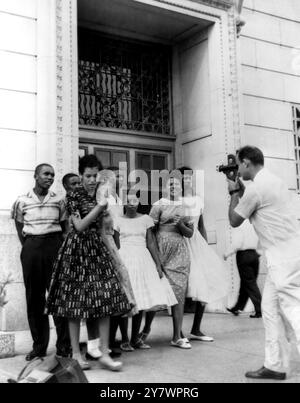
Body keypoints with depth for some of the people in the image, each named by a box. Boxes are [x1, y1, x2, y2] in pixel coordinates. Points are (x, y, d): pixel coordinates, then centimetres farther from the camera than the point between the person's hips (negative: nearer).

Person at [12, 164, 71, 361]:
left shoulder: (58, 201, 6)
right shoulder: (22, 201, 5)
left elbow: (65, 228, 9)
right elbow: (20, 229, 10)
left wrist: (60, 247, -1)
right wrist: (28, 247, 1)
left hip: (54, 245, 0)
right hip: (31, 248, 0)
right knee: (34, 298, 3)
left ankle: (64, 345, 5)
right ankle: (39, 345, 13)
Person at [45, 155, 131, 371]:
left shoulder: (101, 193, 9)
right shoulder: (74, 196, -6)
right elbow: (80, 226, -14)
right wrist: (99, 205, -19)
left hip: (98, 247, 5)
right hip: (78, 248, -5)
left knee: (105, 299, -1)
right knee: (76, 300, 1)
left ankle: (105, 353, 4)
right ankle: (76, 353, 12)